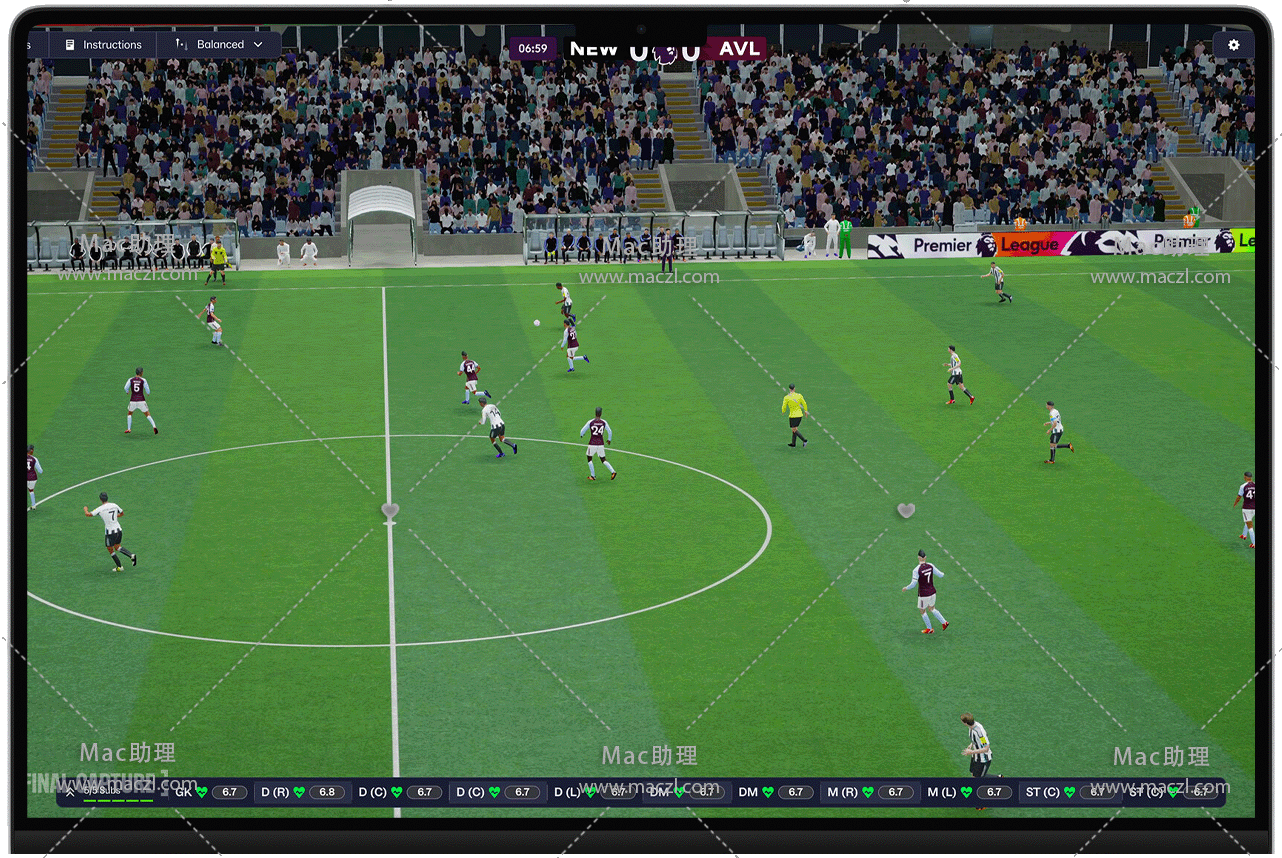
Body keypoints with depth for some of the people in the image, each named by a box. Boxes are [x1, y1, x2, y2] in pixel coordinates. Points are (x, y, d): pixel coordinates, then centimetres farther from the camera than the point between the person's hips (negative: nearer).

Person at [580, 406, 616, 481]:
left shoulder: (590, 422, -9)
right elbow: (610, 432, 8)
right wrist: (609, 439, 28)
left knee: (589, 459, 17)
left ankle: (593, 475, 16)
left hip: (592, 444, -3)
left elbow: (582, 431, -2)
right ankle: (612, 471, -6)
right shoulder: (604, 423, -1)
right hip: (601, 444, 3)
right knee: (603, 460, 14)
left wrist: (581, 435, 22)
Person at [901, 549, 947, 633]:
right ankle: (944, 622, 22)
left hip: (923, 594, -6)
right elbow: (940, 575, 2)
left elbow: (913, 584, -20)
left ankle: (929, 629, 25)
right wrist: (942, 574, 27)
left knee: (922, 611, 15)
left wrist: (906, 588, -2)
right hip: (932, 592, 6)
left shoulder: (916, 570, -20)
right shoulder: (930, 566, -6)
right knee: (931, 609, 26)